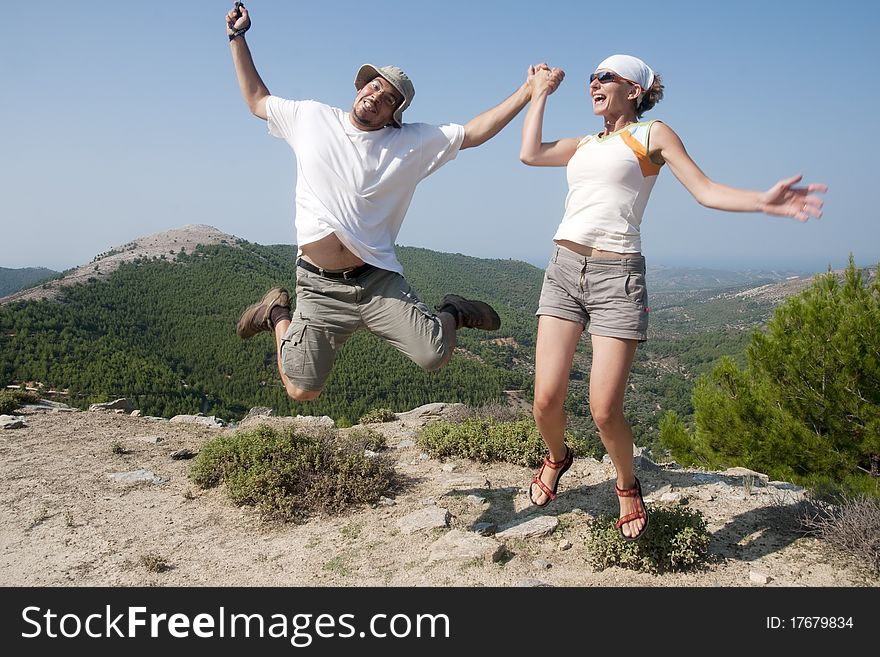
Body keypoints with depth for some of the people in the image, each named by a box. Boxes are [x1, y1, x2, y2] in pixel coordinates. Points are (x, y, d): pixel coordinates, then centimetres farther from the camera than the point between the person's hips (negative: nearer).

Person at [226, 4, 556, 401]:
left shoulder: (413, 142, 2)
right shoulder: (311, 118, 5)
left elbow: (475, 132, -1)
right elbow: (257, 101, 18)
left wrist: (528, 91, -6)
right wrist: (238, 38, 17)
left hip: (377, 280, 0)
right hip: (320, 287, 1)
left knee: (436, 356, -15)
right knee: (301, 391, 2)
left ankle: (452, 314, 22)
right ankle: (278, 313, 31)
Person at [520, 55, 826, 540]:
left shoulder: (653, 133, 7)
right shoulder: (584, 145, 22)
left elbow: (706, 191, 0)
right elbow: (530, 153, 11)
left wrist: (763, 201, -18)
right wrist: (540, 93, 22)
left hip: (616, 277, -4)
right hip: (564, 268, 5)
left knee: (604, 410, -8)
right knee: (546, 399, -2)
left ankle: (627, 485, 23)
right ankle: (556, 457, 31)